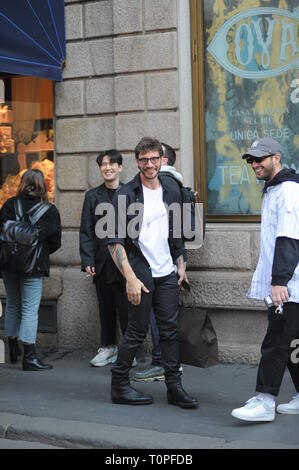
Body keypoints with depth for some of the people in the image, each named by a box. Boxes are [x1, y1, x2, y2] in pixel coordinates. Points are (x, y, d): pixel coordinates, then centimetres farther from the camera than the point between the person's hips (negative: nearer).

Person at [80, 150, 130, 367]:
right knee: (106, 307, 10)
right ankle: (108, 347, 22)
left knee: (126, 306, -4)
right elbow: (86, 232, 7)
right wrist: (88, 261, -3)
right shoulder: (92, 197, 10)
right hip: (102, 262, 3)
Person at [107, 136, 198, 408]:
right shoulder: (126, 195, -8)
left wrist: (181, 265, 13)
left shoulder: (172, 194, 11)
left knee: (170, 329, 5)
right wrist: (131, 278, -19)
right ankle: (119, 385, 13)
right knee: (138, 331, 0)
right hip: (141, 273, -5)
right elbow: (115, 241, -13)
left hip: (167, 274, 5)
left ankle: (174, 387, 11)